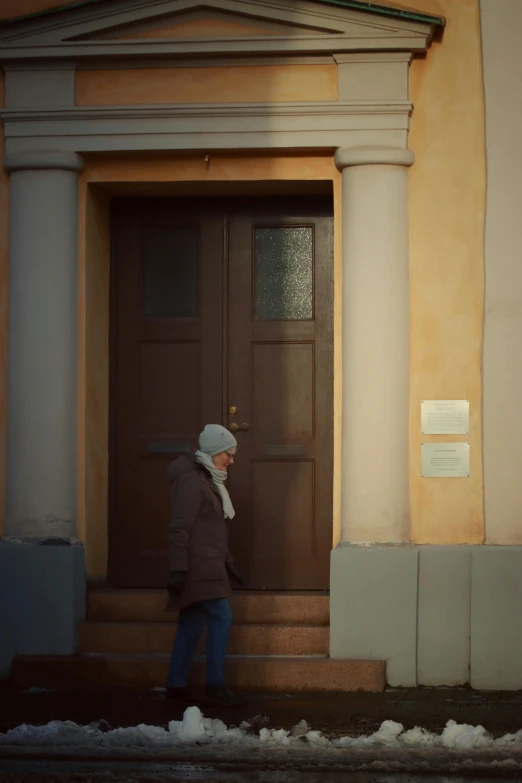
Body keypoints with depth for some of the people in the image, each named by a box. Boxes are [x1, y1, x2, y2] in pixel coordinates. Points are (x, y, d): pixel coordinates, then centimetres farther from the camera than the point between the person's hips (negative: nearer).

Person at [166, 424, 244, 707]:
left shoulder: (209, 480, 19)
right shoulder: (191, 481, -13)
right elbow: (179, 529, -19)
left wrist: (228, 564, 26)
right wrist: (179, 569, -24)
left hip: (208, 567, 10)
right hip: (197, 566, -10)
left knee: (192, 625, 10)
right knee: (221, 617, -13)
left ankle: (177, 685, 14)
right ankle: (215, 686, -11)